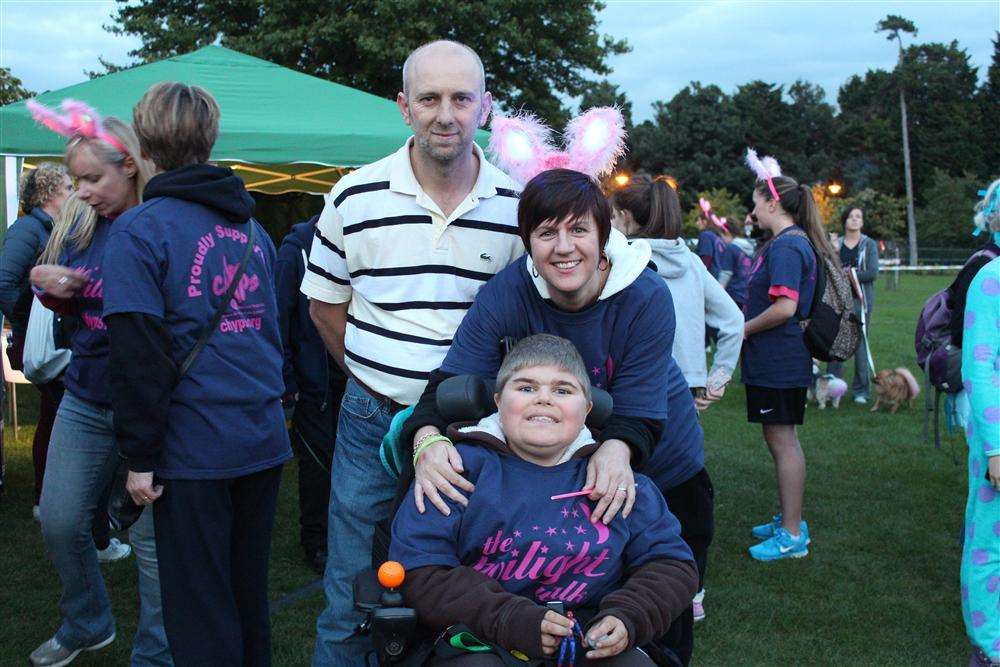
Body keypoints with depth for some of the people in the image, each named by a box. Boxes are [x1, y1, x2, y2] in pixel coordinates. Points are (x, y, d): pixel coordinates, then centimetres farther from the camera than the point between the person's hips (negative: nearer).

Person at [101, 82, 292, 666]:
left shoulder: (138, 231, -10)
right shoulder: (252, 227, 10)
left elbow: (139, 355, -15)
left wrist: (139, 457, -9)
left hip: (194, 448, -6)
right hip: (264, 438, 6)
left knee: (199, 611, 6)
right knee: (250, 592, 20)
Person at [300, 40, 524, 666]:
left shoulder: (516, 207, -3)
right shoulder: (356, 198, -4)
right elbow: (325, 303, 8)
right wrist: (376, 379, 5)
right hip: (374, 422, 0)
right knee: (352, 602, 10)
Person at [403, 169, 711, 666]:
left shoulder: (646, 298, -24)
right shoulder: (505, 295, -21)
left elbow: (638, 407, -28)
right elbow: (453, 380, -27)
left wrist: (617, 450, -50)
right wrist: (428, 439, -48)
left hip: (659, 470, -1)